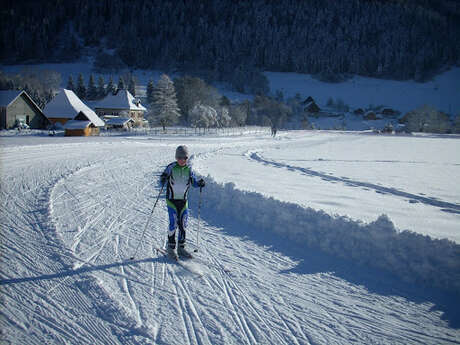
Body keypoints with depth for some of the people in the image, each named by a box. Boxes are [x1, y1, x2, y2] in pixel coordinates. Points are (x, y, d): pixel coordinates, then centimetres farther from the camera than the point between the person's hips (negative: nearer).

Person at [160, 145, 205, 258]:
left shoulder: (188, 169, 2)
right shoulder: (171, 167, -7)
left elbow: (194, 182, 10)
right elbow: (162, 182, -4)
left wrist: (199, 183, -11)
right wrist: (163, 179, -27)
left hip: (183, 201, 4)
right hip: (171, 200, -4)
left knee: (183, 225, 5)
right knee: (174, 224, -11)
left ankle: (181, 248, 16)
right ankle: (171, 246, 5)